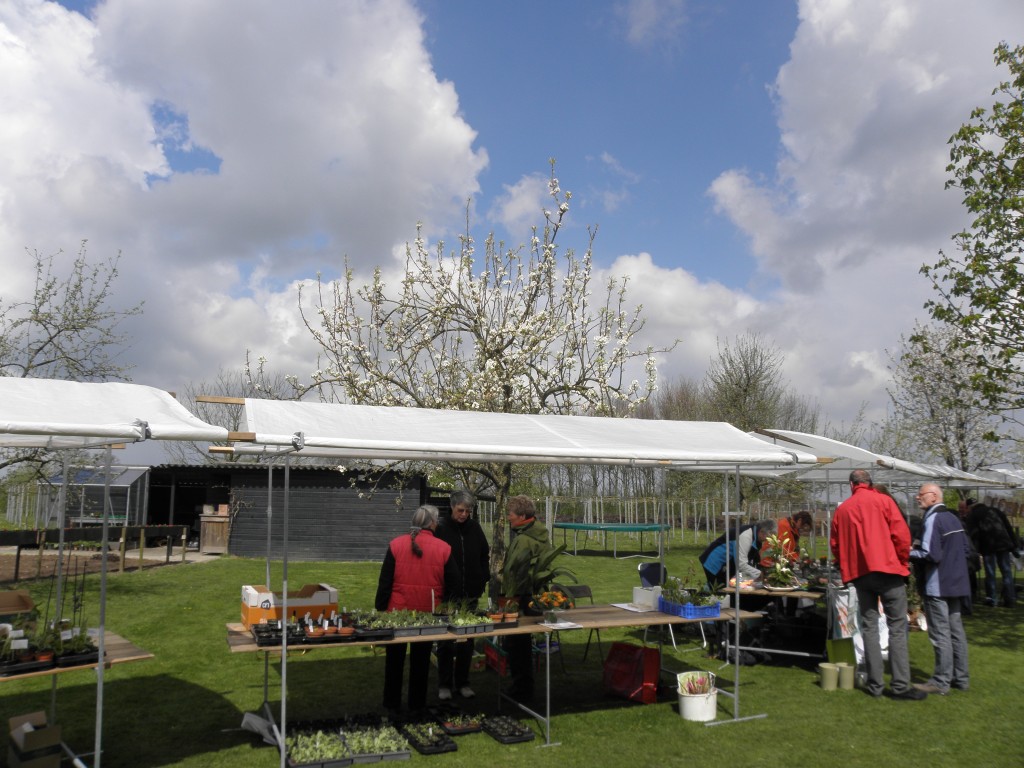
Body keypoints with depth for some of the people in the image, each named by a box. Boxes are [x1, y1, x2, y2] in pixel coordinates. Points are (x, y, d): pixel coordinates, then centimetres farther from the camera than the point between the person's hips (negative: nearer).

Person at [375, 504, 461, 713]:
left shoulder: (396, 545, -8)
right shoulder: (443, 549, -7)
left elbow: (385, 581, -6)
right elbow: (454, 583, -1)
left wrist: (380, 608, 2)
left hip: (397, 610, 0)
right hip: (427, 613, 0)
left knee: (395, 658, 15)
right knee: (421, 660, 15)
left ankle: (392, 703, 24)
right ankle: (416, 704, 23)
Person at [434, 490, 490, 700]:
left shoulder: (474, 528, 5)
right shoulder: (441, 528, -8)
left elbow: (484, 555, 15)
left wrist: (483, 580, 6)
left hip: (470, 594, 4)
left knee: (467, 640, 10)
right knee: (446, 640, 4)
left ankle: (462, 683, 22)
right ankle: (444, 684, 15)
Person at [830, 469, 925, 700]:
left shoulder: (842, 509, 9)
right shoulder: (883, 501, 0)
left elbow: (835, 544, 11)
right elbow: (901, 534, -7)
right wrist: (902, 562, 6)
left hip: (859, 573, 3)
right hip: (887, 569, -3)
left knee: (869, 627, 9)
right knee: (897, 627, 0)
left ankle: (875, 684, 10)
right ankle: (900, 685, -3)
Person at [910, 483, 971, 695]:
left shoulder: (933, 520, -16)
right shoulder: (953, 518, 10)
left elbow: (932, 555, -22)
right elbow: (966, 548, 17)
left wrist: (910, 552, -7)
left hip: (937, 586, -9)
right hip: (956, 583, 9)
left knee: (940, 634, -3)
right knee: (956, 630, 14)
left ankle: (941, 682, 2)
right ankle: (960, 677, 21)